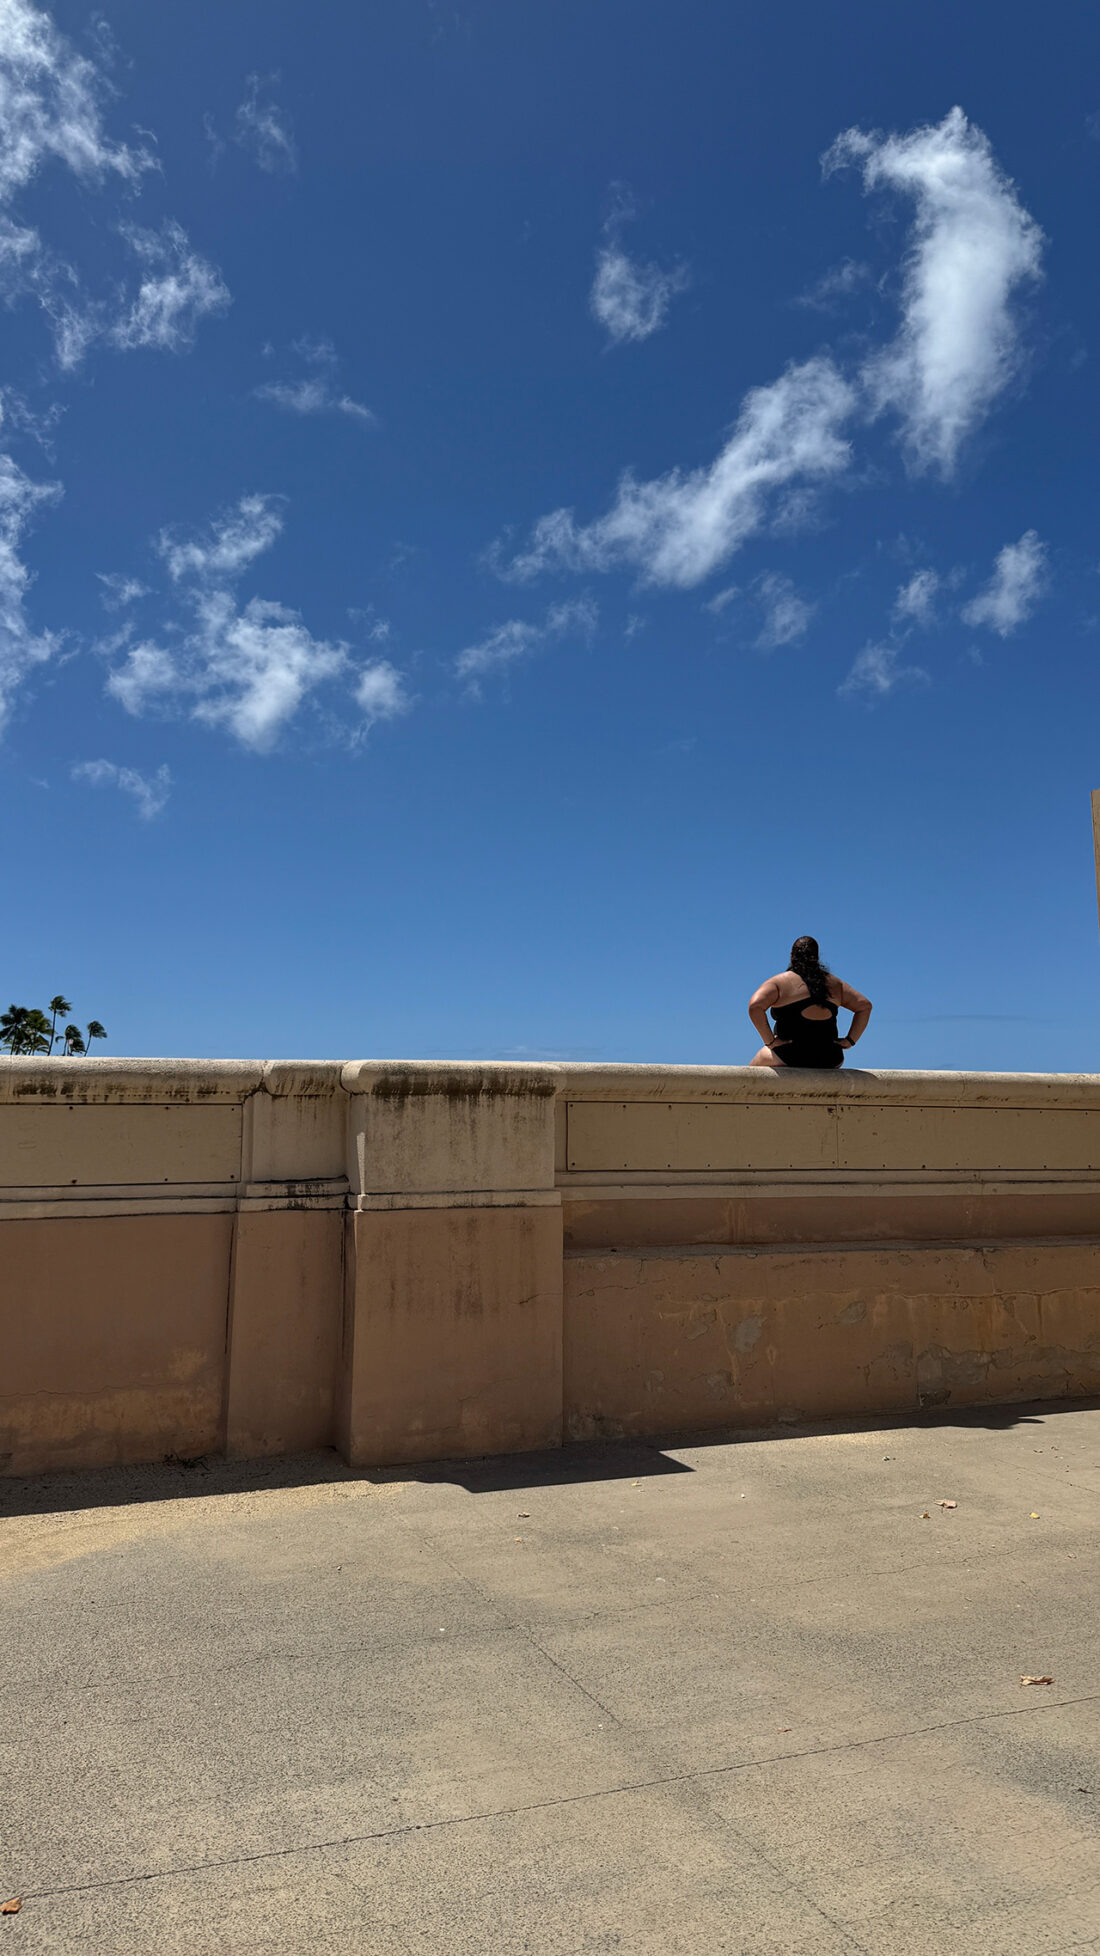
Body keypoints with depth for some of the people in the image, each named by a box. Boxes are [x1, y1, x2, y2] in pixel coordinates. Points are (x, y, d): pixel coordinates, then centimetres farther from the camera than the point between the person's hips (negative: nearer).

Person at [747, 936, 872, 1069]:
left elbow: (755, 1006, -19)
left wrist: (769, 1041, -12)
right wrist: (850, 1040, 8)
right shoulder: (835, 983, 11)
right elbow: (865, 1005, 12)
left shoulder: (780, 982, -2)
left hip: (787, 1059, -3)